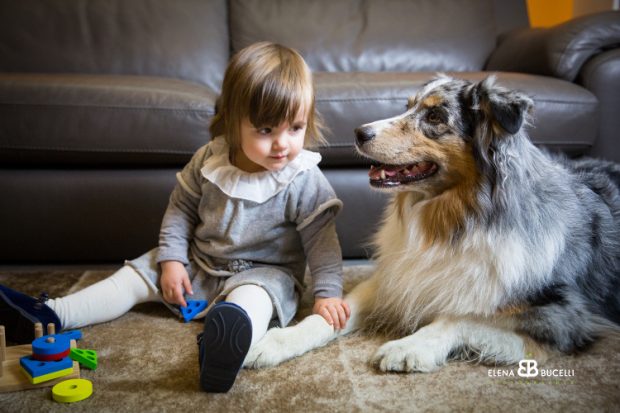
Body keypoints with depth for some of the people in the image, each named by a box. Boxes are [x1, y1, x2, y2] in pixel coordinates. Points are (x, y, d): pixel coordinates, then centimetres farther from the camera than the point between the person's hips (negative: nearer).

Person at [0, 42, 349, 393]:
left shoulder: (304, 180, -18)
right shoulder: (209, 160, -8)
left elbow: (321, 237, -14)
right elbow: (181, 208, 4)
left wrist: (328, 292, -20)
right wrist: (171, 258, -3)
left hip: (264, 272, -5)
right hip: (198, 264, 5)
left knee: (251, 297, -38)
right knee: (136, 275, -1)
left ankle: (225, 345, -69)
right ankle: (49, 314, -2)